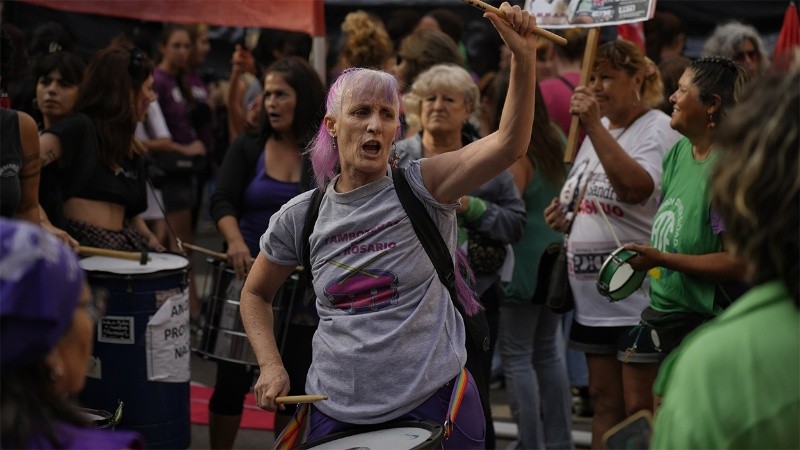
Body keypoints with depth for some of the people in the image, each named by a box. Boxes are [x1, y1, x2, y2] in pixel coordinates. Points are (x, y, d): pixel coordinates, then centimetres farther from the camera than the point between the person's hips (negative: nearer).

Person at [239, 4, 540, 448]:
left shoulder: (421, 187, -6)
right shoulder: (300, 216, 1)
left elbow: (509, 144, -22)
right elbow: (256, 294, 17)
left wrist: (524, 57, -35)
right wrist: (271, 366, 2)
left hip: (433, 401, -2)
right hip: (337, 410, 2)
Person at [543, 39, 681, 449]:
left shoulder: (658, 130, -12)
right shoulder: (596, 129, 15)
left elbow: (636, 188, -31)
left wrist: (594, 126, -29)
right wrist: (565, 215, 6)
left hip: (639, 296, -9)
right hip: (594, 296, 9)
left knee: (641, 410, -5)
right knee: (605, 401, 14)